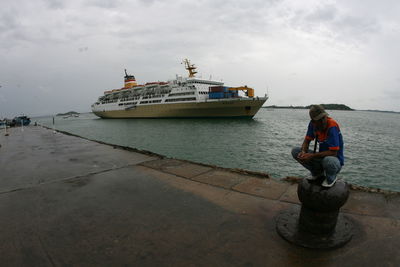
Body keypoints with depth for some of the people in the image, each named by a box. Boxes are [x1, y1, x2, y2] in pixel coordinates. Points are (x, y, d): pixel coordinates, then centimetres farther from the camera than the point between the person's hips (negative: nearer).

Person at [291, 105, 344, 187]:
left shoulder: (332, 126, -26)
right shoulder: (313, 123, -9)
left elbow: (333, 153, -27)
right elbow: (307, 141, 1)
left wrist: (312, 156, -27)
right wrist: (303, 152, -21)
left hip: (335, 160, -6)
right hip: (322, 156, 6)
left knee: (328, 161, -41)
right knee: (295, 151, -8)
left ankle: (331, 177, -2)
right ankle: (318, 173, 11)